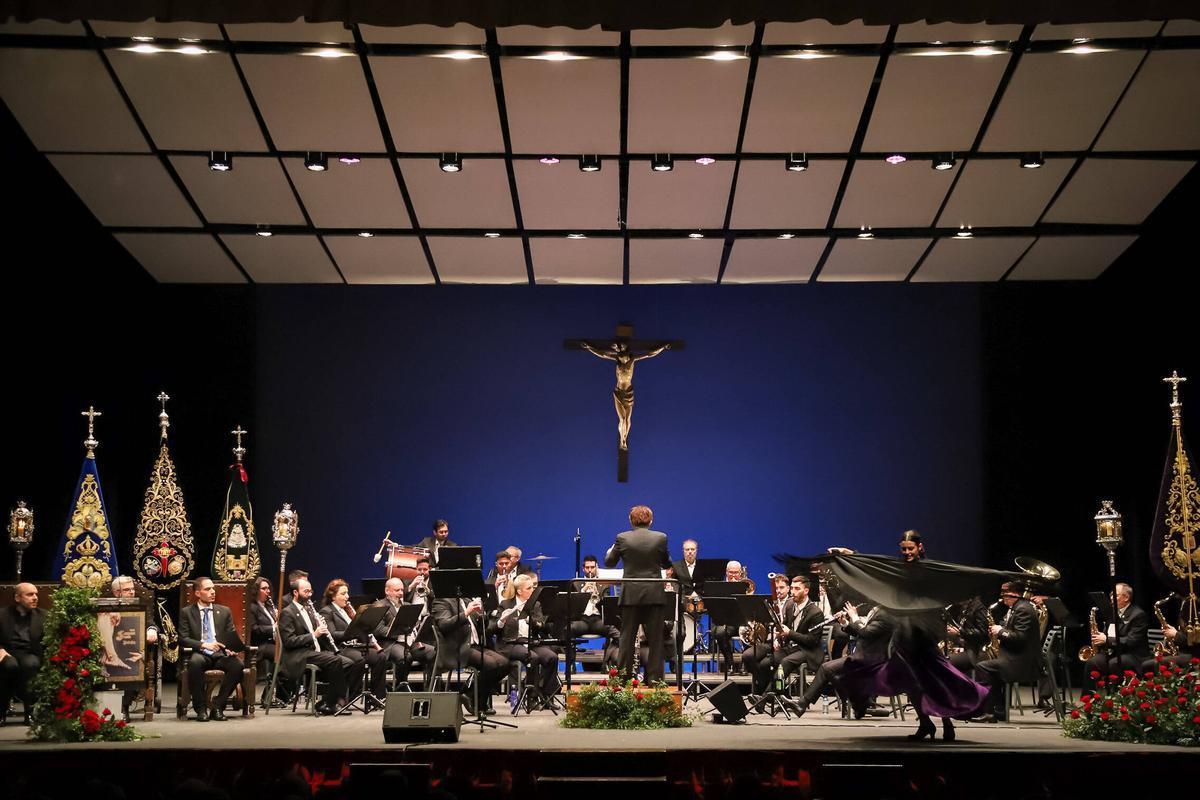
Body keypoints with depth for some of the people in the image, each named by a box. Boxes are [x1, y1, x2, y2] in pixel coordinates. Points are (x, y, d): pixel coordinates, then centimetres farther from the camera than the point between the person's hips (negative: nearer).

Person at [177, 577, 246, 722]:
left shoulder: (224, 611, 17)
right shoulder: (187, 612, 9)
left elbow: (232, 635, 14)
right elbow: (183, 639, -1)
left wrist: (230, 648, -10)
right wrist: (203, 645, -18)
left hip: (220, 655, 3)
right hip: (199, 654, -3)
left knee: (238, 665, -30)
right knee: (195, 663, -39)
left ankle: (218, 706, -16)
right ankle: (200, 708, -23)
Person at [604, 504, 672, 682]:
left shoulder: (622, 539, -5)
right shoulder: (661, 538, -3)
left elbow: (609, 563, 6)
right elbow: (667, 564, 10)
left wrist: (611, 550, 26)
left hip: (631, 594, 0)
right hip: (654, 594, 0)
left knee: (627, 637, 7)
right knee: (654, 638, 7)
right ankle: (654, 678, 7)